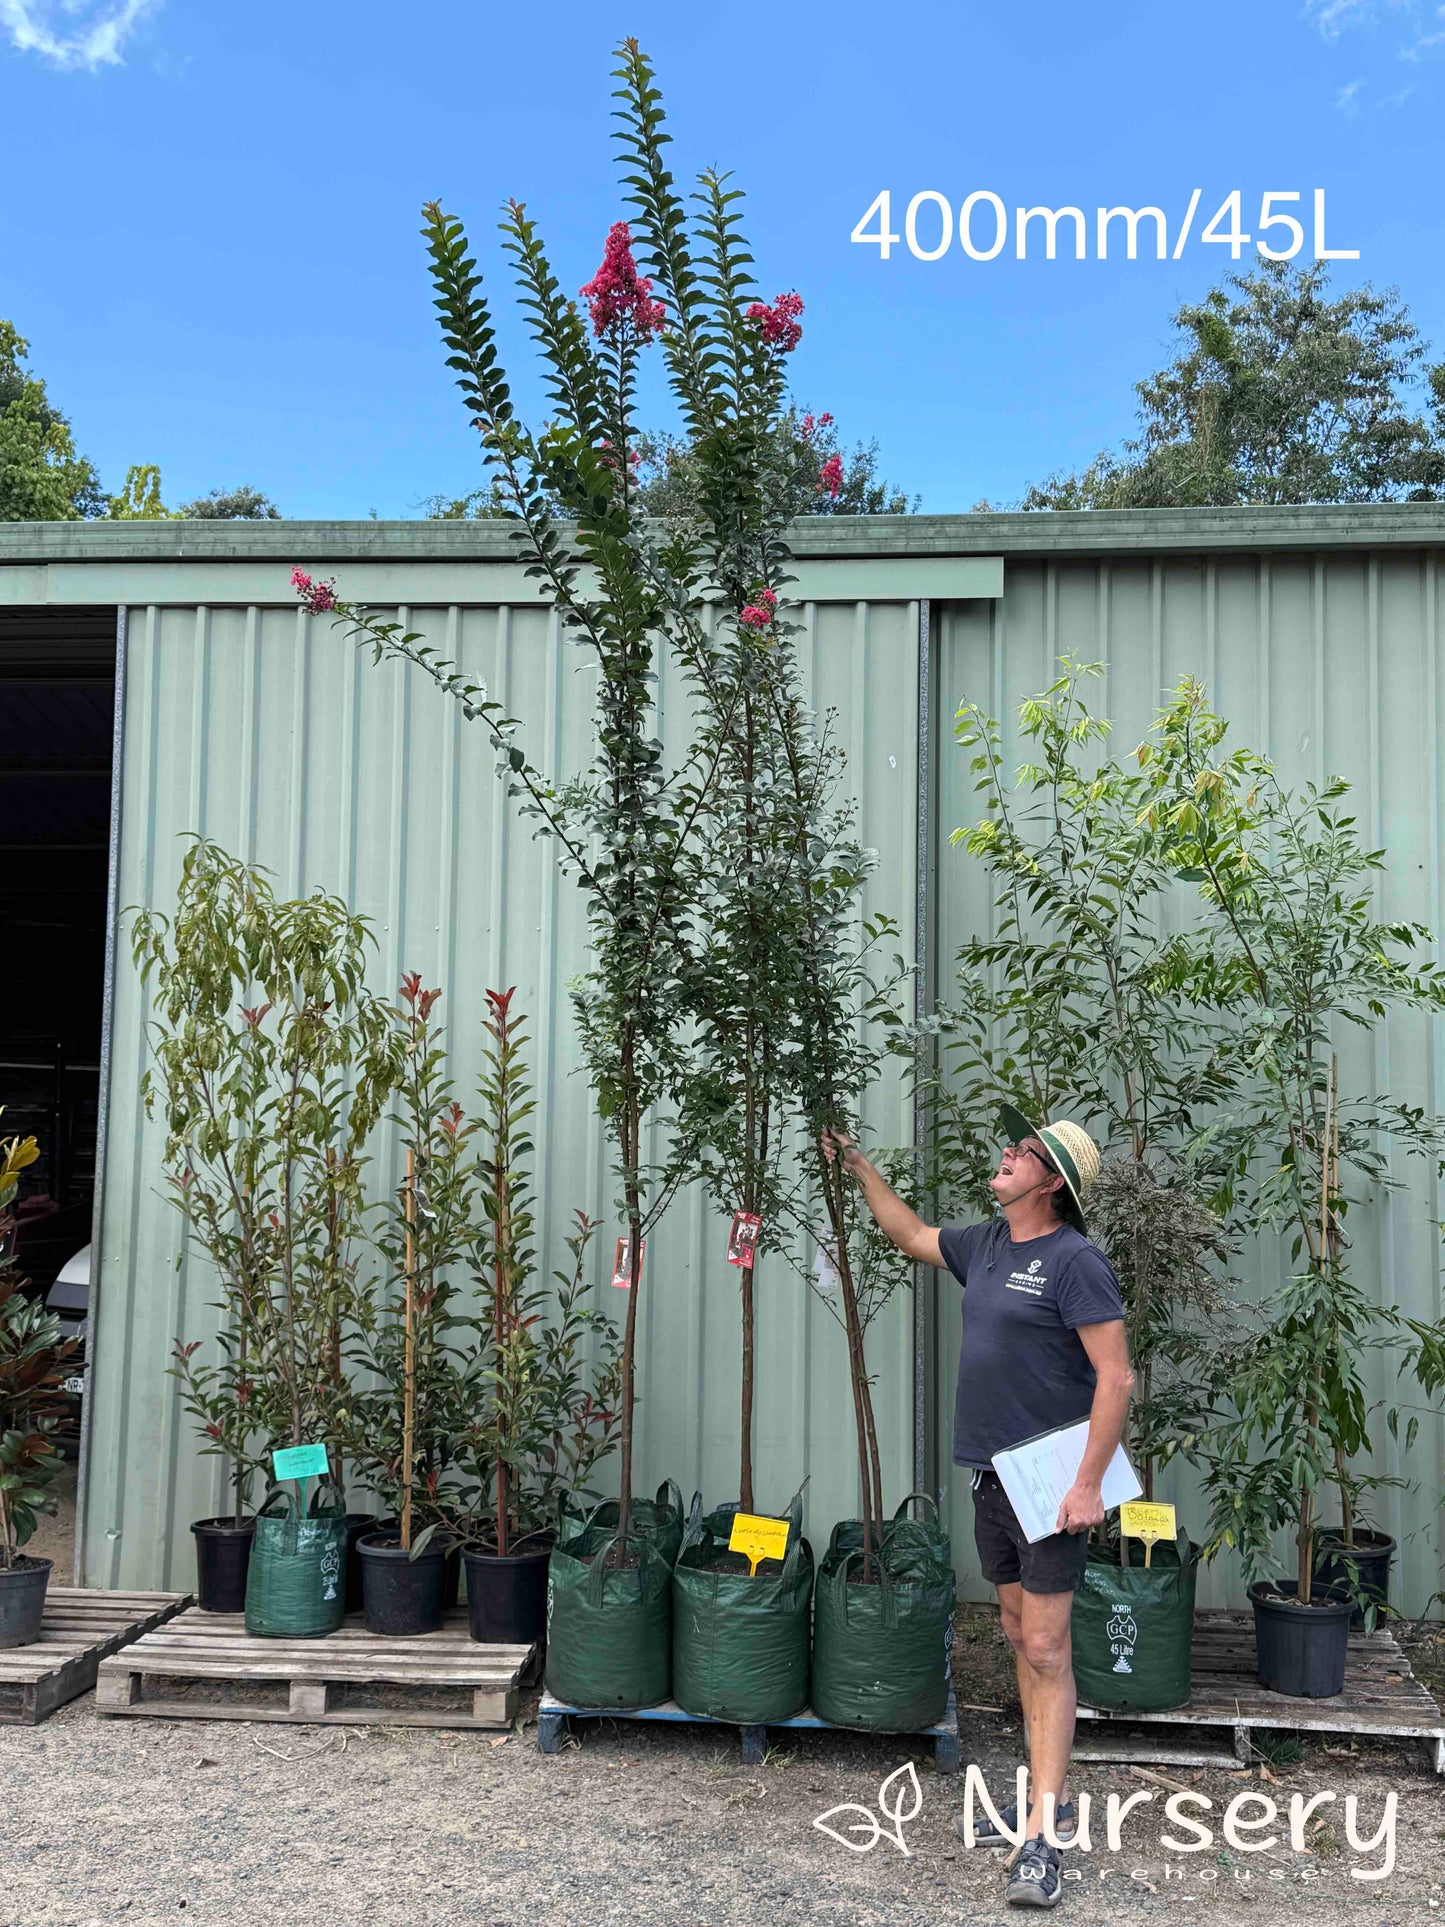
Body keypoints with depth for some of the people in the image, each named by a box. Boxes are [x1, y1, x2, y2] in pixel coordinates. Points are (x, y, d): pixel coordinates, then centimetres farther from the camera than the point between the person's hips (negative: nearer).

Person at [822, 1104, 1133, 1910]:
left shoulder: (1075, 1260, -15)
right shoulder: (986, 1244, 8)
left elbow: (1116, 1377, -18)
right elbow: (912, 1234, 28)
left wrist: (1089, 1484, -22)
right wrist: (859, 1165, 27)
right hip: (993, 1478, 8)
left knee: (1046, 1650, -7)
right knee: (1019, 1637, 14)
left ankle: (1042, 1838, -4)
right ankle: (1049, 1798, 24)